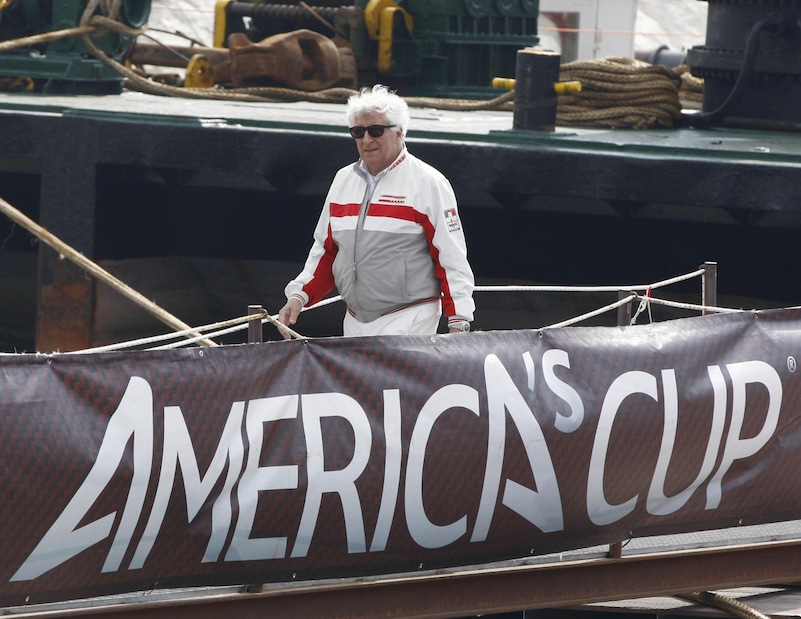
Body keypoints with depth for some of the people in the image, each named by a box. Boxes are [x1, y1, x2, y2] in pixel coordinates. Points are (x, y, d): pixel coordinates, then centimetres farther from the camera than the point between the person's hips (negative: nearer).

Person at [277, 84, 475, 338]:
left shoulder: (428, 183, -4)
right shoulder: (343, 180, 15)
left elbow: (452, 258, -6)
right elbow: (325, 250, 22)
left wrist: (458, 323, -10)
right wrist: (299, 295, 8)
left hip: (408, 323, -6)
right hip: (354, 323, 6)